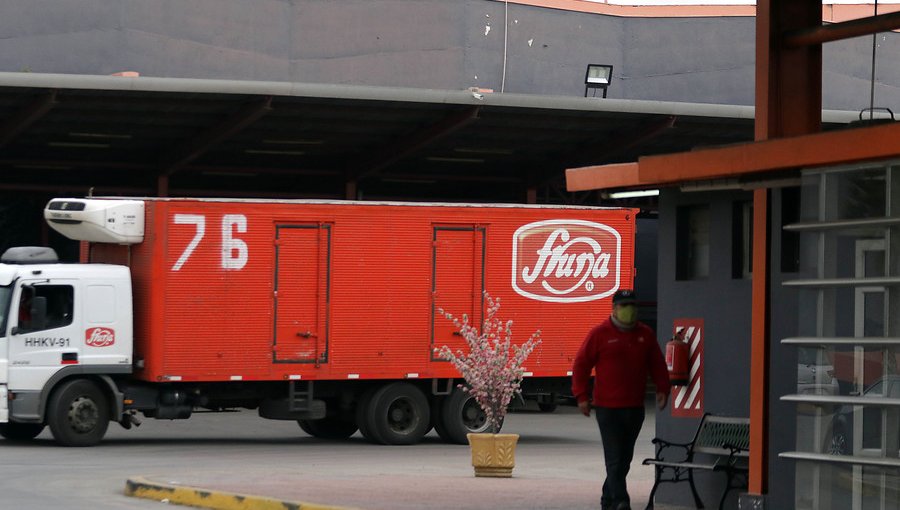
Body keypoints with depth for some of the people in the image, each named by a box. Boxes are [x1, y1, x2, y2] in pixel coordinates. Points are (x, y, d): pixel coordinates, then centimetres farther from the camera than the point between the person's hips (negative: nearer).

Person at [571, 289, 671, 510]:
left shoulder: (645, 334, 10)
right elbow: (581, 364, -1)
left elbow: (657, 365, 17)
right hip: (608, 408, -5)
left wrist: (662, 389, 5)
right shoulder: (600, 334, -3)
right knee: (614, 458, -10)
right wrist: (582, 395, -6)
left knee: (624, 458, 11)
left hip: (635, 408, 5)